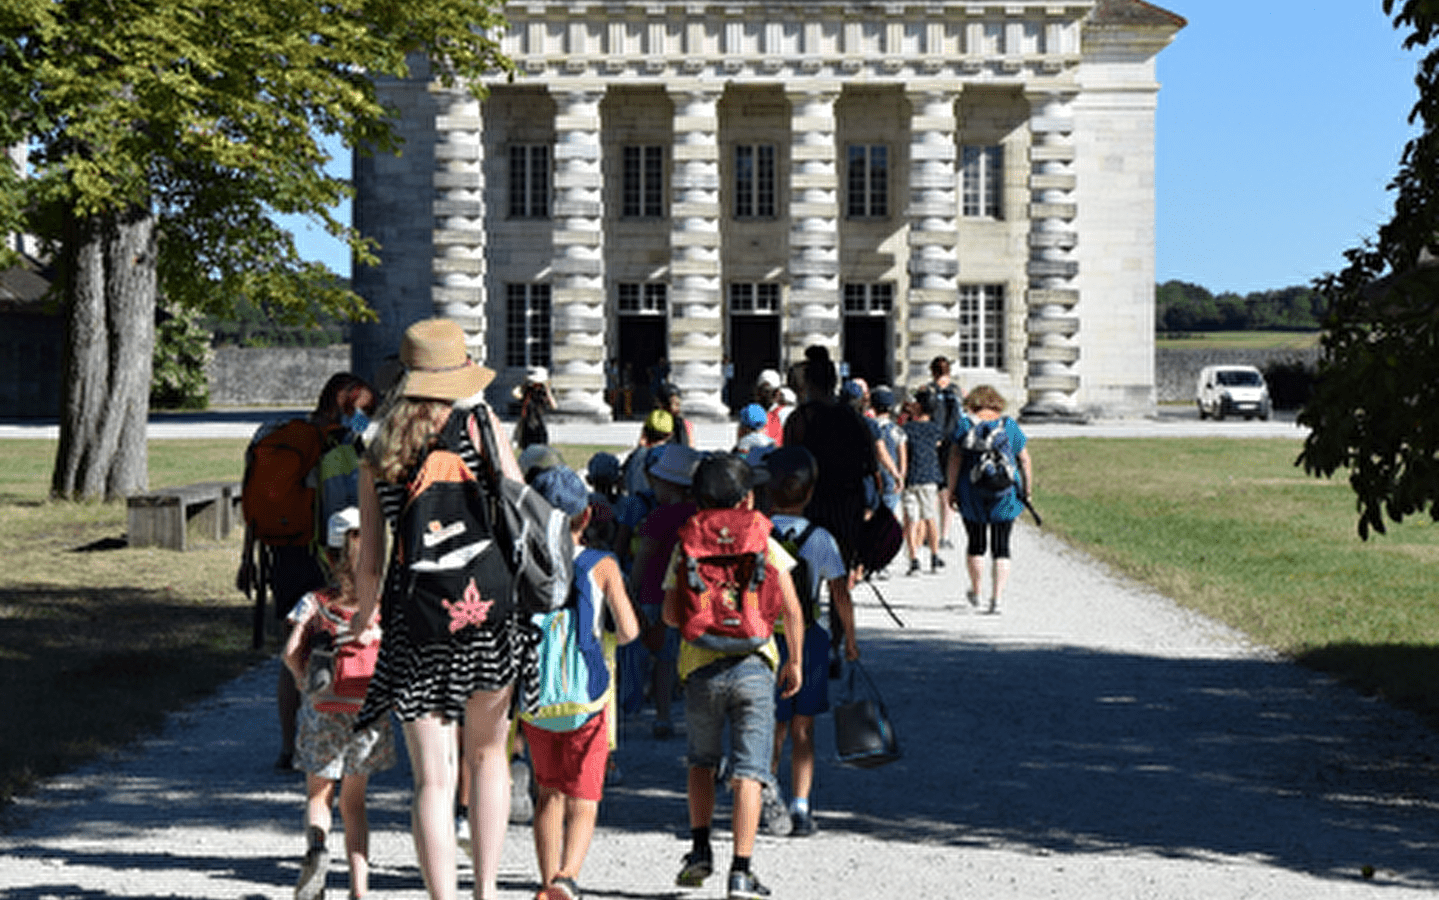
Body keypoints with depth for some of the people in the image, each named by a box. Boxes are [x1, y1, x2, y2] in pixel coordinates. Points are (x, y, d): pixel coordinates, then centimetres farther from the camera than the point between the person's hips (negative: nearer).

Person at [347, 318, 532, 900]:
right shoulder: (478, 421, -1)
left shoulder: (378, 456, 5)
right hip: (487, 611, -1)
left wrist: (364, 612, 25)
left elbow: (369, 565, 6)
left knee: (432, 779, 3)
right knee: (487, 754, 19)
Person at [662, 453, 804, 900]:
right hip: (753, 666, -2)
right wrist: (795, 662, 10)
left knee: (702, 761, 23)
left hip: (700, 668, 2)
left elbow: (671, 614, 2)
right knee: (748, 771, -1)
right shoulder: (764, 544, 2)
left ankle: (700, 849, 15)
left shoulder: (686, 548, 5)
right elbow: (791, 609, -1)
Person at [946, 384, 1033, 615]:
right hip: (1006, 496, 0)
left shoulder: (965, 425, -2)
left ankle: (975, 592, 27)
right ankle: (997, 598, -5)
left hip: (972, 495, 0)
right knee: (1001, 548, 3)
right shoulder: (1010, 425, 3)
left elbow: (955, 461, -7)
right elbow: (1025, 461, 3)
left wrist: (951, 490, -2)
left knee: (976, 544, 14)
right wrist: (1028, 488, 11)